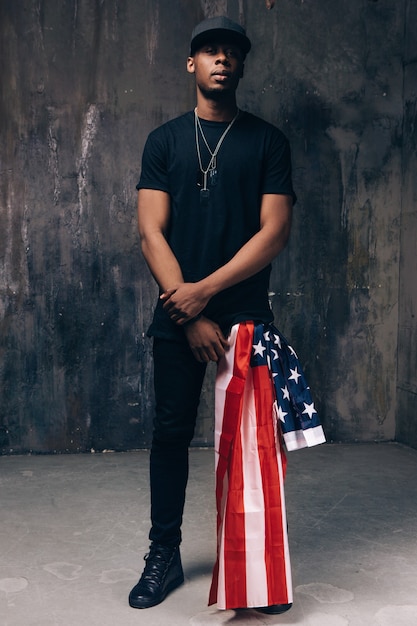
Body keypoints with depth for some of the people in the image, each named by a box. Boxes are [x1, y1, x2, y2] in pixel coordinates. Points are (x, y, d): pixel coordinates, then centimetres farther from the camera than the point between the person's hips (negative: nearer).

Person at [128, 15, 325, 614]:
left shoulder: (268, 140, 6)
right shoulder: (164, 140, 9)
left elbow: (274, 232, -4)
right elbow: (152, 232, 0)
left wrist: (206, 289, -13)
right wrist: (190, 313, -10)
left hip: (247, 314, -1)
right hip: (178, 316, 1)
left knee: (249, 437, 3)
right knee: (171, 431, 6)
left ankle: (255, 565, 17)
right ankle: (165, 555, 21)